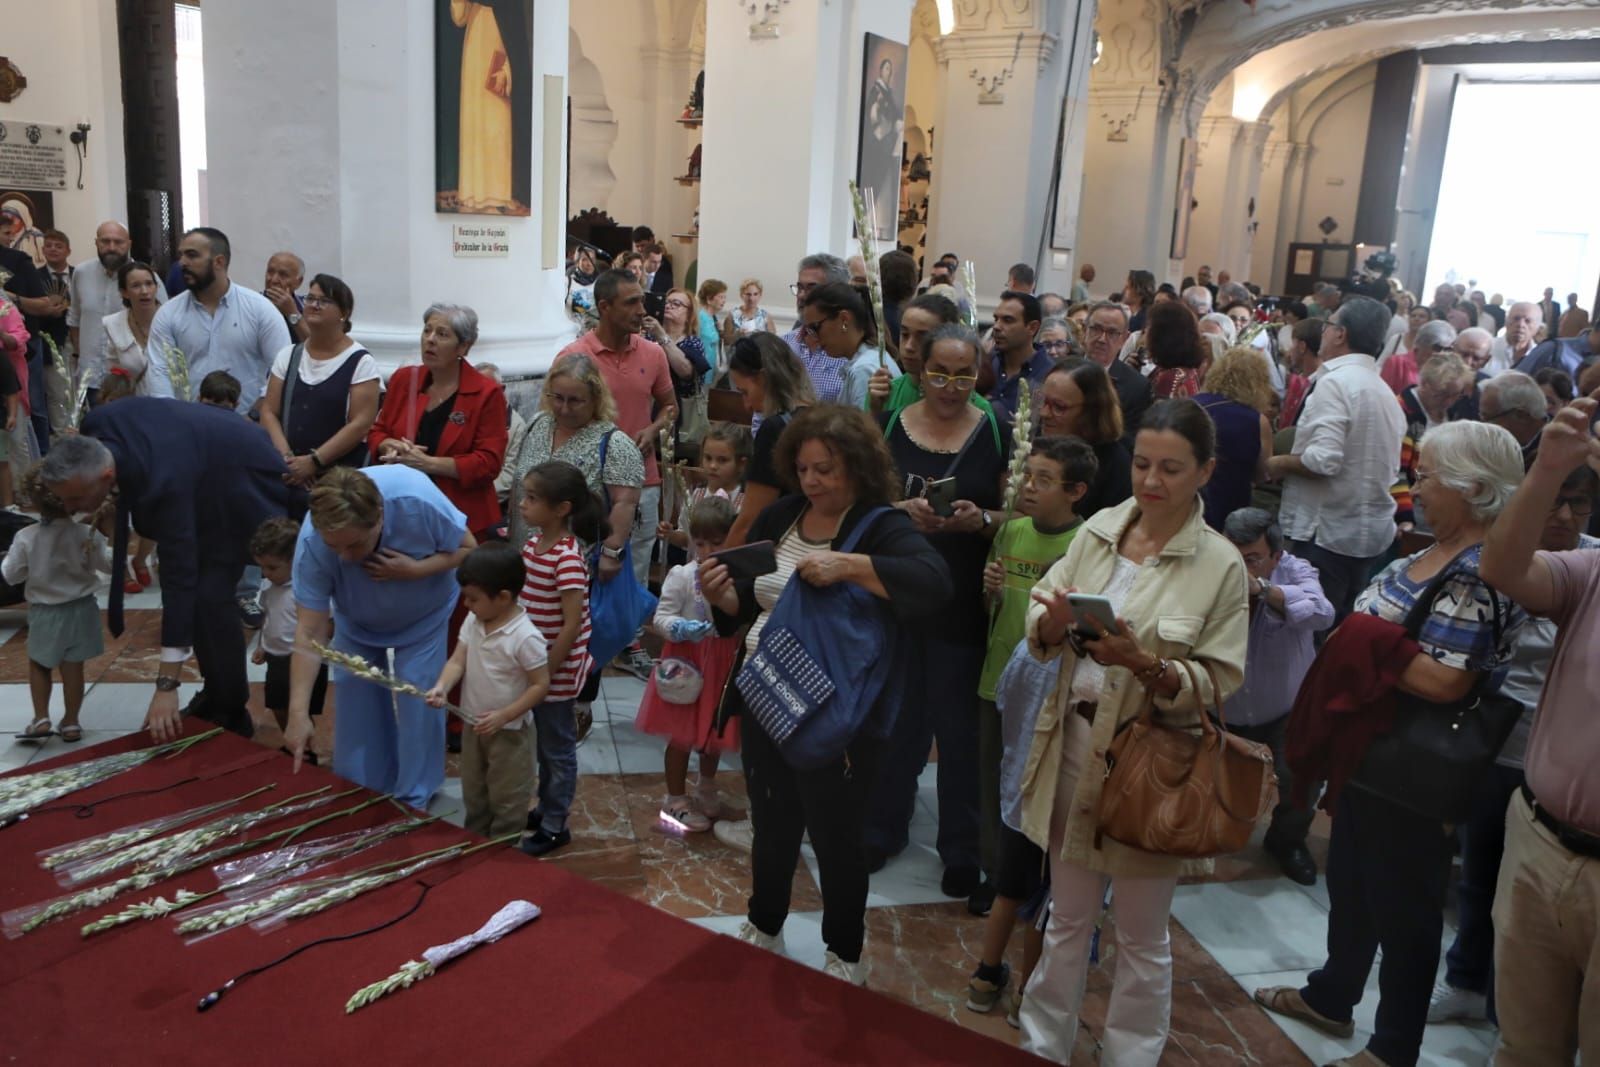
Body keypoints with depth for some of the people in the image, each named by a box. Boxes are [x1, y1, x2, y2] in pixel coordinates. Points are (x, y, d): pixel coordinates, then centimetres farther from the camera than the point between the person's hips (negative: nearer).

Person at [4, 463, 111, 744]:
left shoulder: (25, 537, -16)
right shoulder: (87, 534, -15)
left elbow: (10, 575, -6)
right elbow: (108, 564, -3)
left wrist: (11, 554, 12)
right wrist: (99, 541, 13)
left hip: (44, 612, 0)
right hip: (80, 609, 1)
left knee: (38, 665, 20)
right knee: (73, 667, 9)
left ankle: (41, 719, 14)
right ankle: (71, 723, 18)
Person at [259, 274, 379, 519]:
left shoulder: (360, 361, -3)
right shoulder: (288, 356, 12)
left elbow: (361, 423, -10)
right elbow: (269, 412, 9)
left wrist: (314, 462, -14)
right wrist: (286, 457, -8)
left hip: (340, 478, -4)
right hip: (288, 477, 4)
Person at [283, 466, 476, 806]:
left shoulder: (416, 498, -41)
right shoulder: (311, 543, -36)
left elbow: (467, 548, -22)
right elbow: (310, 633, -32)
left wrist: (415, 570, -38)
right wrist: (298, 713, -36)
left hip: (422, 617, -1)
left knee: (416, 702, -6)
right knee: (356, 700, 3)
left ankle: (413, 801, 13)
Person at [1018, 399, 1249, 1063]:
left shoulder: (1221, 565, -10)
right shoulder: (1099, 529, 1)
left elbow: (1219, 680, -12)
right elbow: (1040, 636, 3)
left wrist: (1144, 664, -27)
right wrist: (1050, 623, -20)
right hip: (1072, 743, 4)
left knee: (1141, 937, 14)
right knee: (1067, 919, 20)